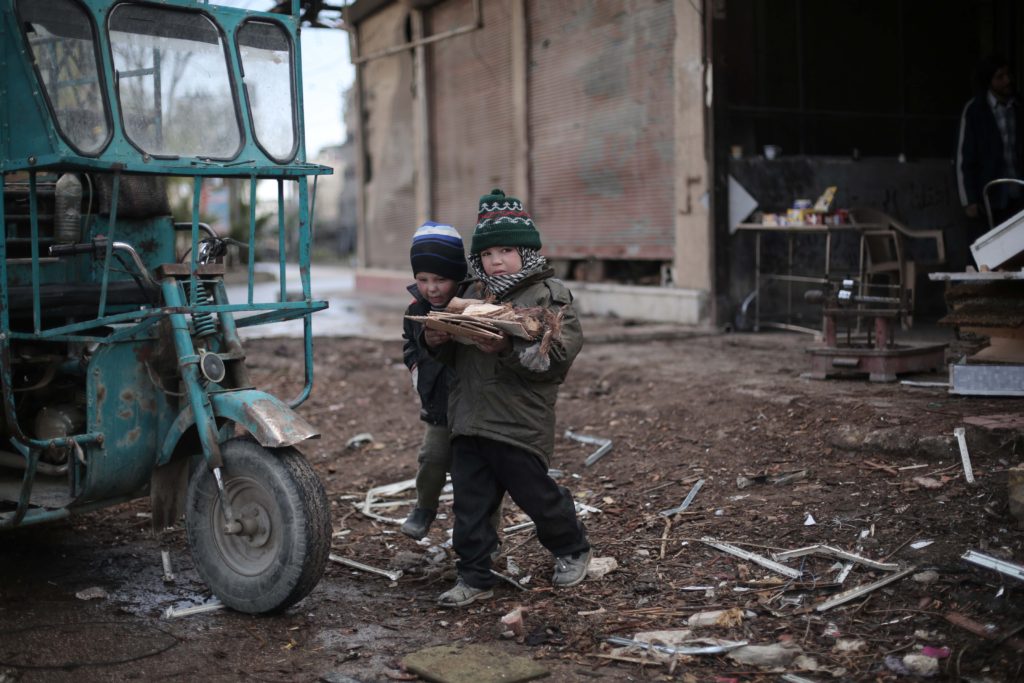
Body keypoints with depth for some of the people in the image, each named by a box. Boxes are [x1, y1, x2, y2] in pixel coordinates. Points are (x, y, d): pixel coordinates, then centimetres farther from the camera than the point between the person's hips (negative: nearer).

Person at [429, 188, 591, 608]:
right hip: (468, 418, 6)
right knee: (470, 501, 5)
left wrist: (506, 349, -27)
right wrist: (437, 336, -5)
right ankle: (474, 577, 15)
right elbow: (450, 353, 18)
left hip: (519, 423, -5)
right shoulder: (472, 294, 14)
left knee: (535, 493, 9)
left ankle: (571, 549, 34)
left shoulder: (549, 294, -6)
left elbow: (555, 354, -17)